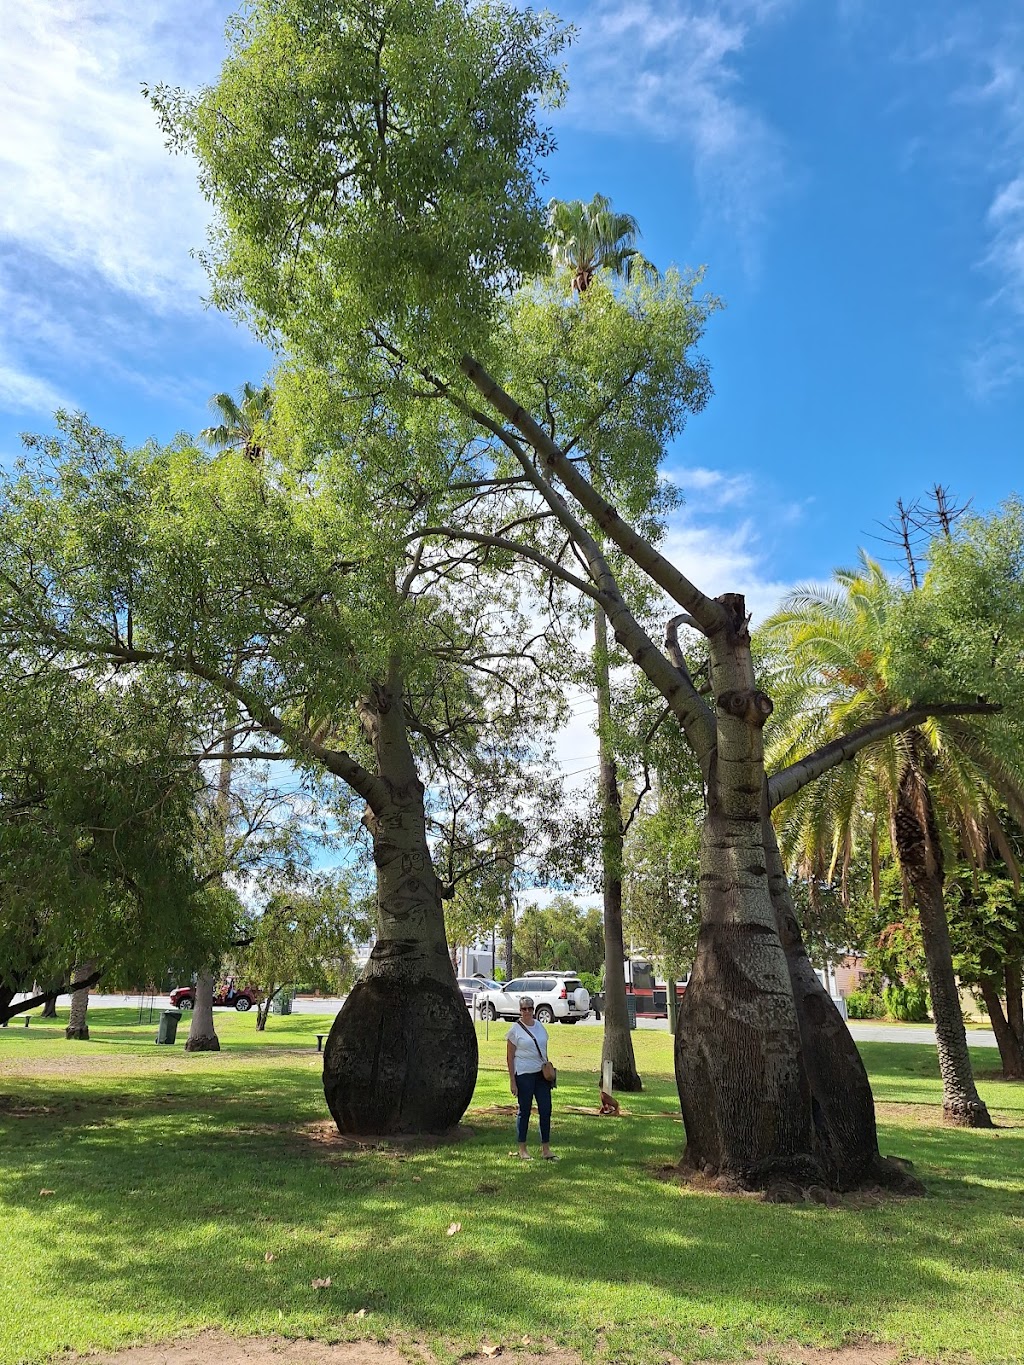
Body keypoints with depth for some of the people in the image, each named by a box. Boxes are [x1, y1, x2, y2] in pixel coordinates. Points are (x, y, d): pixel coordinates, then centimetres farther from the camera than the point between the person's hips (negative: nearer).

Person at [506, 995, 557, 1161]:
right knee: (524, 1111, 3)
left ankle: (546, 1148, 14)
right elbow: (510, 1056, -6)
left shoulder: (540, 1026, 10)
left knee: (545, 1110, 4)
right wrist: (512, 1080, -9)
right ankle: (522, 1149, 16)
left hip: (541, 1073, 5)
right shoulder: (515, 1029, -6)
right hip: (523, 1074, -5)